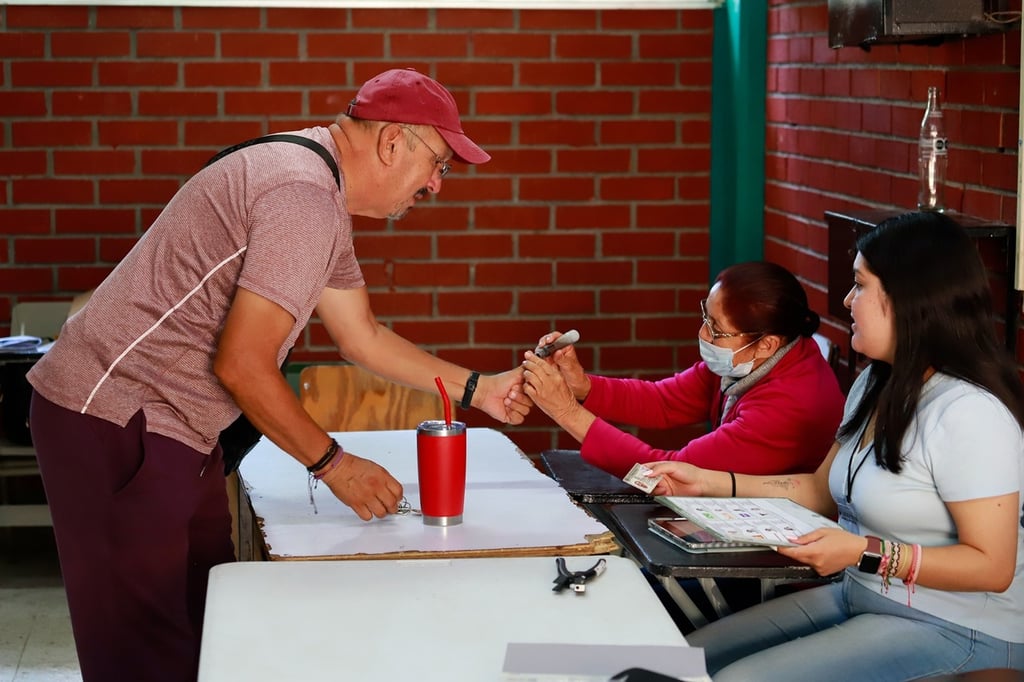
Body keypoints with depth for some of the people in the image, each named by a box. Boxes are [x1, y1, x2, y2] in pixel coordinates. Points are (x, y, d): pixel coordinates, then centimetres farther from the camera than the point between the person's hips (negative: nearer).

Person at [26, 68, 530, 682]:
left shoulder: (321, 197, 15)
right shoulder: (304, 197, -20)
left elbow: (363, 336, 22)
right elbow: (241, 365, -22)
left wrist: (478, 390, 17)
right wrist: (333, 464, -10)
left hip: (171, 424, 11)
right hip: (115, 422, -11)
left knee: (208, 621, 13)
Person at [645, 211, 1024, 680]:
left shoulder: (968, 414, -22)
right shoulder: (875, 386, 9)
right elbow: (822, 490, 18)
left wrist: (865, 552, -29)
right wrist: (707, 482, 11)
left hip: (952, 629, -9)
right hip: (858, 598, 9)